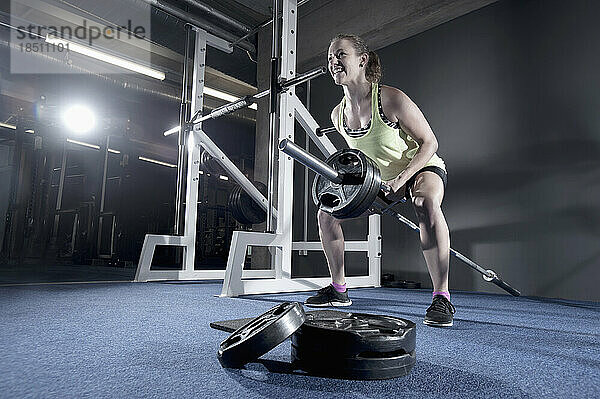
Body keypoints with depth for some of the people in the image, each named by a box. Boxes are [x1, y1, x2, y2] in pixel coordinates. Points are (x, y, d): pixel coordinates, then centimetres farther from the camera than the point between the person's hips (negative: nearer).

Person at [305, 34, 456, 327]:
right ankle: (338, 290, 13)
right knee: (327, 213, -1)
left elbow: (429, 143, -21)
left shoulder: (390, 99, -27)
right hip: (379, 179, 6)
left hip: (422, 167, -6)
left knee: (426, 202, -41)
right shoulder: (338, 115, -9)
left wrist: (400, 180, -31)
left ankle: (441, 297, -30)